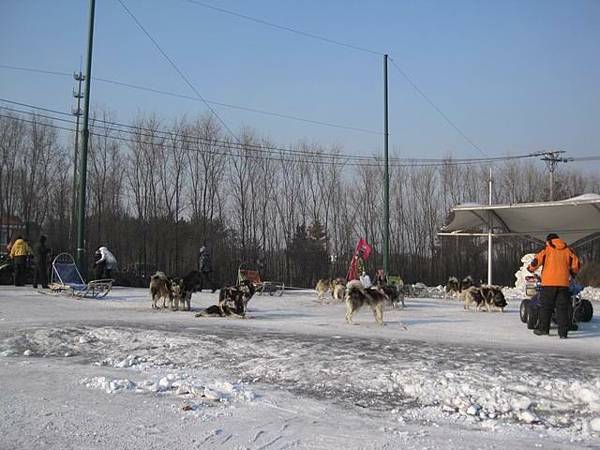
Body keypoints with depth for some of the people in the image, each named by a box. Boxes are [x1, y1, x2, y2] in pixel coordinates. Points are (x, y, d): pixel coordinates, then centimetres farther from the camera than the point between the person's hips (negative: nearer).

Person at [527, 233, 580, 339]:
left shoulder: (547, 250, 1)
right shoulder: (567, 250, 10)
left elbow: (537, 260, -7)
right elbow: (576, 264, 7)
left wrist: (530, 268, 13)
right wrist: (573, 273, 27)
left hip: (548, 283, -2)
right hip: (563, 283, 2)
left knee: (546, 307, 8)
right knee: (562, 308, 4)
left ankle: (543, 328, 12)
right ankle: (563, 332, 0)